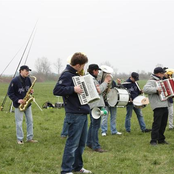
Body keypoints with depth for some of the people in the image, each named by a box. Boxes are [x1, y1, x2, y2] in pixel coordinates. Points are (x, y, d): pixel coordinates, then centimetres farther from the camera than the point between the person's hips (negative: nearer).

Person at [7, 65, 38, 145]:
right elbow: (10, 93, -11)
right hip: (18, 105, -6)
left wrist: (31, 91, -6)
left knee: (30, 121, 7)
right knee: (19, 122, -1)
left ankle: (30, 138, 16)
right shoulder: (15, 81, -15)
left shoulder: (28, 79, 2)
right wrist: (17, 100, -22)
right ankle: (20, 139, 9)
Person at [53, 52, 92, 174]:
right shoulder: (67, 75, -13)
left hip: (83, 113, 10)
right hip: (75, 114, -10)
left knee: (81, 142, 16)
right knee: (73, 142, -6)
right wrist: (73, 89, -30)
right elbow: (56, 90, -23)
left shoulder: (75, 74, 17)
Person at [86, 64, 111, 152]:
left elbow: (99, 89, 18)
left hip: (96, 104, 11)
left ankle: (89, 142, 25)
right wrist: (105, 81, -9)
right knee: (96, 126, -10)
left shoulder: (93, 79, 19)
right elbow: (99, 90, -19)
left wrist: (106, 82, 6)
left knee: (93, 125, 17)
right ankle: (96, 146, -9)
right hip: (95, 105, -11)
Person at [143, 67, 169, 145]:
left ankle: (161, 139, 22)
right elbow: (145, 89, -26)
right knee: (157, 124, -9)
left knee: (163, 124, 13)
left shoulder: (160, 81, 21)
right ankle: (153, 141, -3)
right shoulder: (151, 81, -9)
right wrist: (156, 89, -30)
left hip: (164, 106, 9)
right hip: (158, 106, -9)